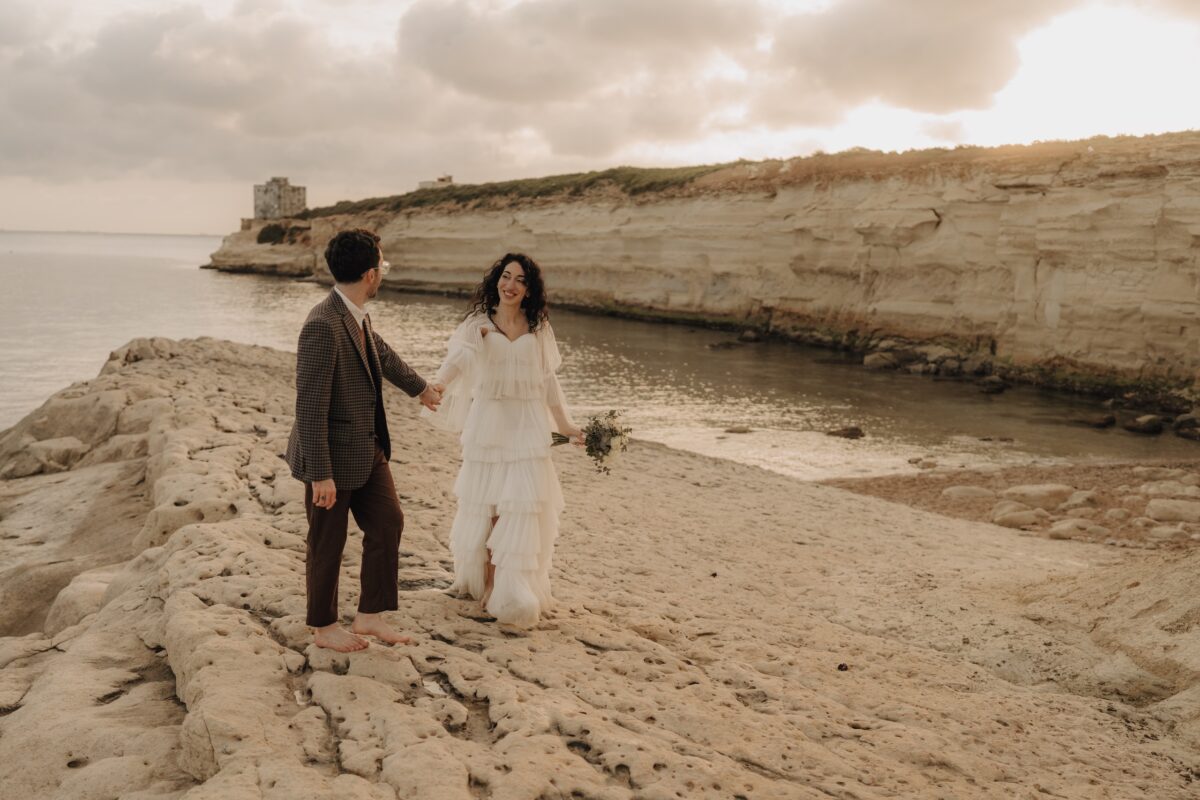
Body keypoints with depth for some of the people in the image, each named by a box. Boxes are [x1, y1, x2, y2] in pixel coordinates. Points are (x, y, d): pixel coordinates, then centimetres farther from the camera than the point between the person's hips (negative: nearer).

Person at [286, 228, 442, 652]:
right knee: (328, 543, 7)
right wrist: (321, 475, -24)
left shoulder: (357, 316, 3)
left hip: (368, 450, 9)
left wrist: (420, 386, 41)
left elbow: (382, 353, 25)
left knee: (387, 523, 12)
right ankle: (324, 628, 26)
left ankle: (370, 615, 26)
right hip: (333, 457, -9)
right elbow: (310, 407, -26)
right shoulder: (322, 326, -26)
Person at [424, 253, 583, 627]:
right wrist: (436, 385, -41)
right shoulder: (478, 324, -1)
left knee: (522, 506, -5)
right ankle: (486, 583, 21)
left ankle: (513, 592, 2)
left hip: (527, 427, 1)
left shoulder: (539, 328, 7)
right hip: (487, 424, -1)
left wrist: (566, 425, 15)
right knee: (484, 508, 5)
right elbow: (459, 358, -21)